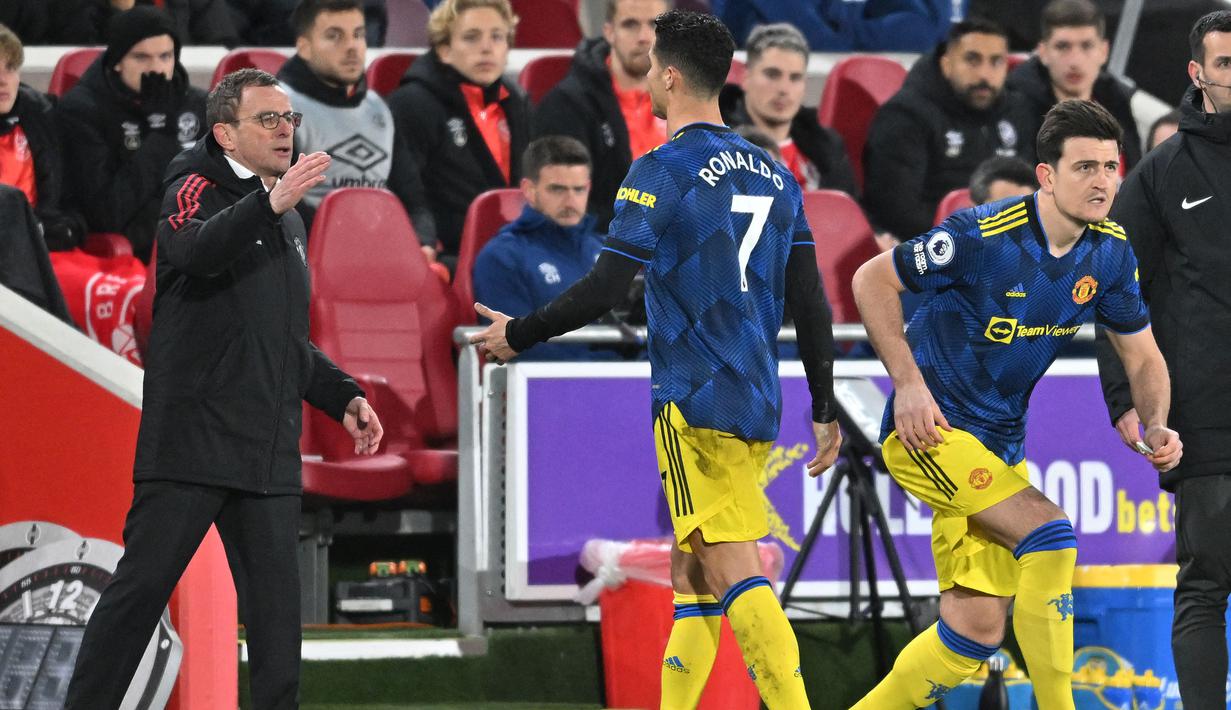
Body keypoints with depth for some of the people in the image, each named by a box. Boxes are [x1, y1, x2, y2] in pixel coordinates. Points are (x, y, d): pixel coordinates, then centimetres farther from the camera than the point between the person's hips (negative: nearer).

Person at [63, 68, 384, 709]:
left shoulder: (289, 223, 21)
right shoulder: (198, 189, -2)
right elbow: (192, 249, -28)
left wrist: (343, 397, 17)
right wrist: (270, 204, -41)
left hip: (269, 456, 7)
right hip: (191, 440, -7)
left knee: (276, 604, 3)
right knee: (141, 586, -6)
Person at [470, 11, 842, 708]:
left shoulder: (661, 171, -8)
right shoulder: (775, 174, 13)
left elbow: (603, 290, -12)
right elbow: (811, 302, 13)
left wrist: (518, 335, 2)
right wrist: (825, 408, 19)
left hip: (695, 402, -7)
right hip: (758, 407, 7)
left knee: (734, 572, -13)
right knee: (692, 575, 14)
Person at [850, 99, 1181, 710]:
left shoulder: (1110, 253, -2)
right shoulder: (984, 235, -21)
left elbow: (1142, 355, 10)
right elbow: (871, 280, -12)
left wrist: (1156, 426, -10)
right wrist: (909, 383, -18)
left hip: (998, 442, 7)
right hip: (927, 428, -7)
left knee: (978, 627, 1)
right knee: (1049, 534, -24)